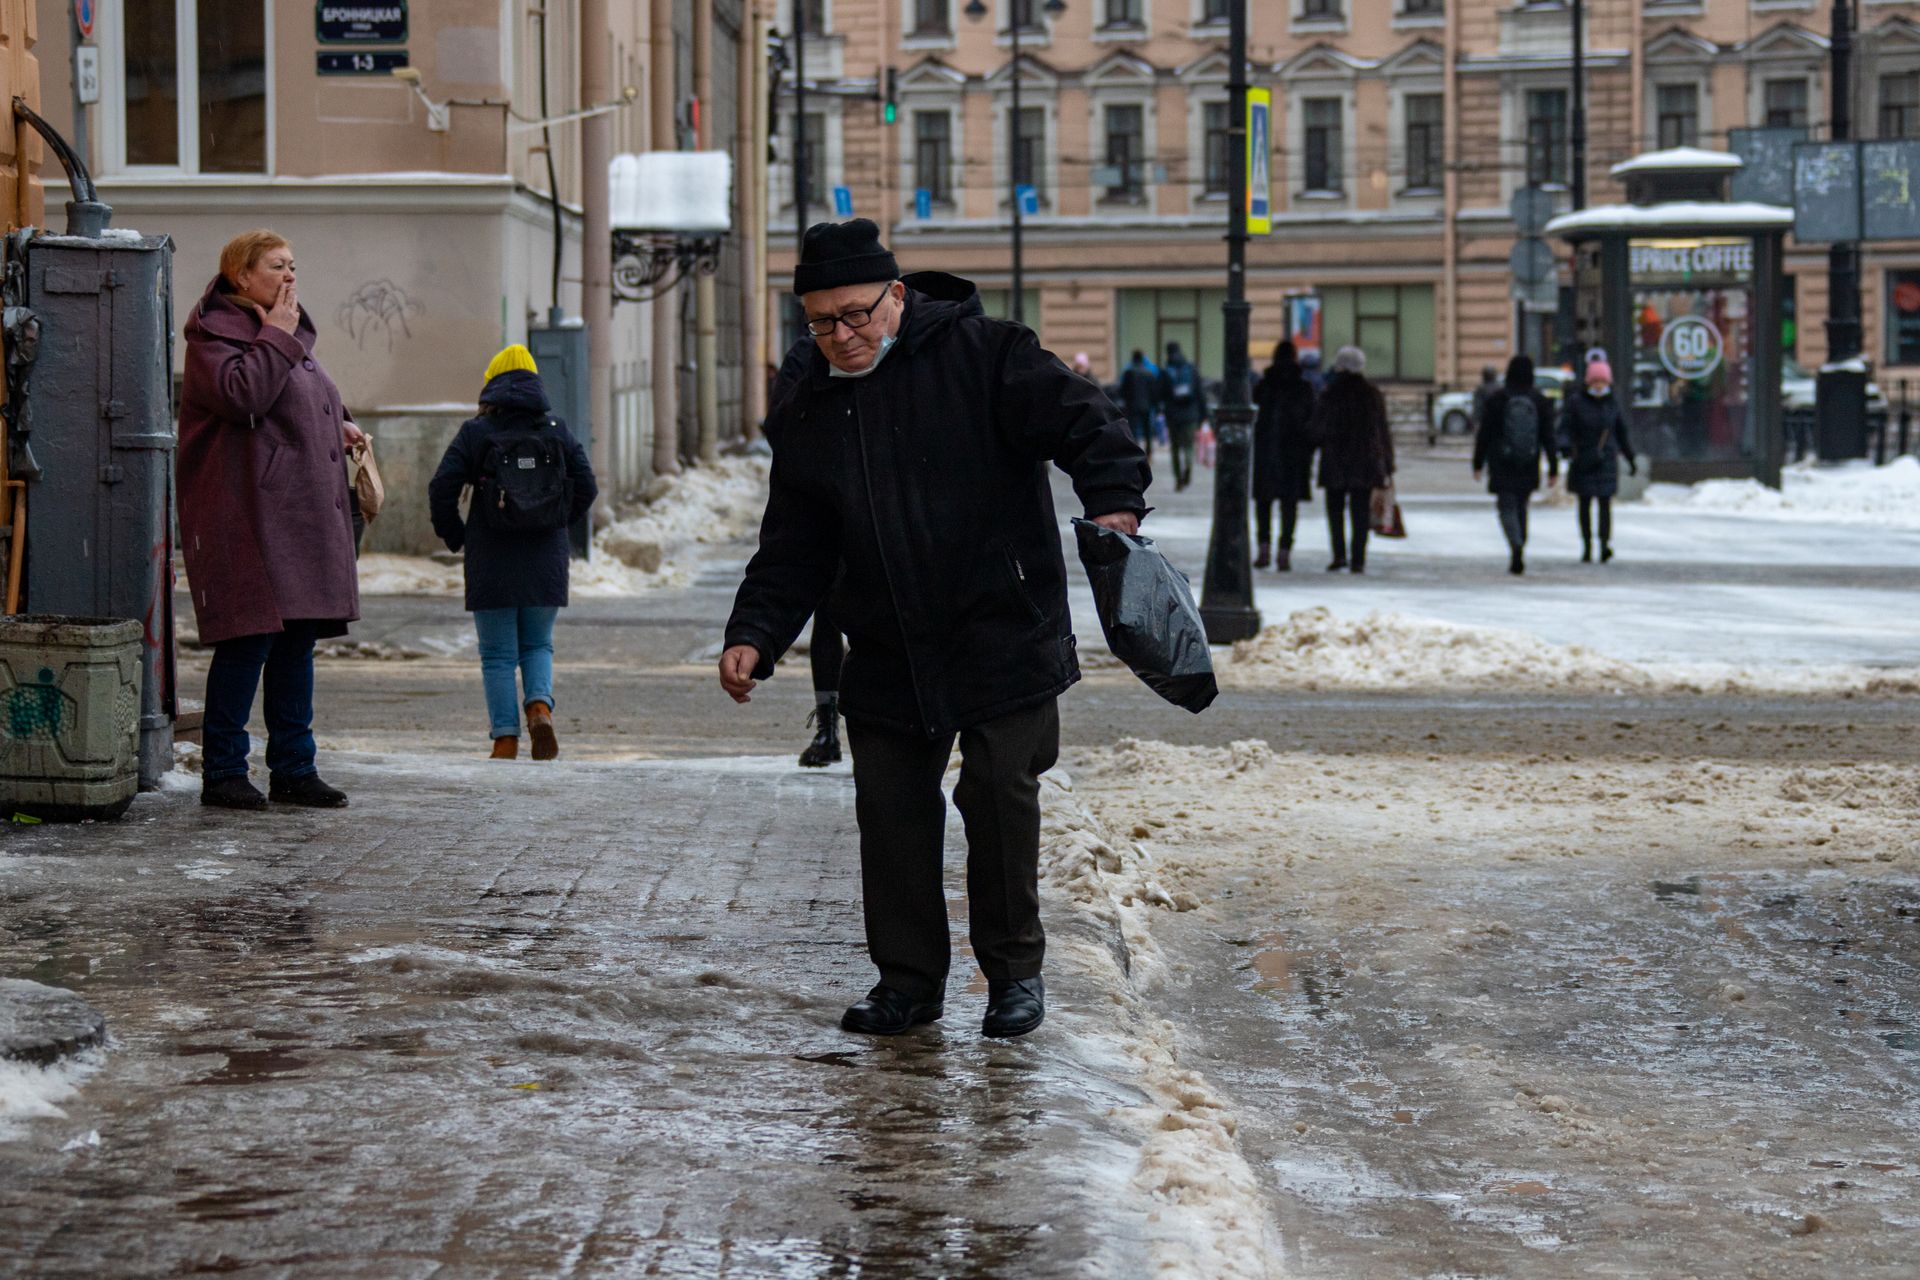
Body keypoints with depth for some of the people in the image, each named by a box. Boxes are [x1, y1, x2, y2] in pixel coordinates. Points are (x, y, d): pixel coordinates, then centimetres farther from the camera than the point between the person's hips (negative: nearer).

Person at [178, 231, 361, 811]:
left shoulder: (291, 337, 21)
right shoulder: (214, 332, -6)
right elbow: (242, 395, -24)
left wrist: (338, 426, 13)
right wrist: (277, 335, -14)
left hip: (302, 513, 9)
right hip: (247, 516, -9)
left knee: (297, 639, 9)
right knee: (248, 642, -9)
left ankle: (293, 769, 16)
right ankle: (222, 773, -2)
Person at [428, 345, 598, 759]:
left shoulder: (476, 432, -4)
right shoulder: (557, 431, 3)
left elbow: (441, 489, -7)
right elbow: (586, 488, 4)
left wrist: (456, 538, 8)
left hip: (492, 562, -2)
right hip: (546, 562, 2)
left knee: (498, 654, 6)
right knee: (538, 644, 17)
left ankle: (506, 740, 2)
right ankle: (540, 705, -9)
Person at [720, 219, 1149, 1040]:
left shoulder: (980, 354, -7)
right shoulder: (808, 409, 7)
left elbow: (1079, 420, -14)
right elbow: (793, 547, 11)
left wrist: (1114, 500, -32)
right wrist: (755, 635, -2)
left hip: (1003, 639, -4)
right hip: (887, 656, 4)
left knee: (1001, 802, -3)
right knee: (891, 813, 5)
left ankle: (1015, 970, 14)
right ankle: (908, 976, 18)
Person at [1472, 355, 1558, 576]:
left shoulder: (1496, 400, -4)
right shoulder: (1539, 401, 1)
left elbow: (1483, 435, -1)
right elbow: (1549, 437, 1)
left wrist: (1478, 464, 7)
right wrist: (1553, 468, 4)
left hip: (1502, 467, -3)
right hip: (1529, 467, 3)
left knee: (1507, 508, -3)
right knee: (1521, 507, 17)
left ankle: (1516, 546, -30)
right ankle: (1518, 558, 20)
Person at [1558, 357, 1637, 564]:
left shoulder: (1612, 402, 6)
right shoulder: (1576, 401, -2)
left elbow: (1622, 433, 15)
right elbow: (1565, 428, -6)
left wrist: (1631, 459, 18)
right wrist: (1565, 447, -26)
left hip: (1607, 460, 1)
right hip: (1583, 461, -1)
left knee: (1605, 503, -11)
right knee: (1585, 504, 6)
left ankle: (1605, 544, -21)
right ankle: (1586, 547, 15)